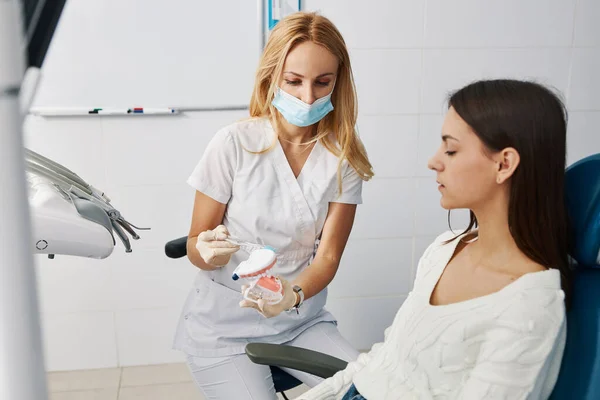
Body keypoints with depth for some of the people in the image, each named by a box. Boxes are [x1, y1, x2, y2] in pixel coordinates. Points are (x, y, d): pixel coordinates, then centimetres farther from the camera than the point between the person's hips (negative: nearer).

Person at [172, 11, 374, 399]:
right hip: (224, 326, -2)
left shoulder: (345, 157, -6)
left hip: (302, 321, 2)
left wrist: (294, 294, -28)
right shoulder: (234, 143, -13)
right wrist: (209, 251, -30)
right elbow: (195, 248, -6)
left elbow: (328, 256, -7)